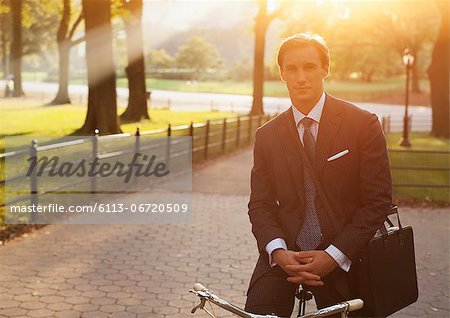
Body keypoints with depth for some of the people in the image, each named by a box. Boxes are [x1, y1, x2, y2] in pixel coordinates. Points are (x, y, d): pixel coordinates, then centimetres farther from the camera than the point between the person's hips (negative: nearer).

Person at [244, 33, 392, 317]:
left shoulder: (364, 124, -3)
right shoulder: (267, 136, 7)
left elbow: (378, 200, -5)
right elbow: (260, 205, 7)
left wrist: (333, 256, -14)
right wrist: (278, 252, -13)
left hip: (341, 259, -1)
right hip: (283, 255, 2)